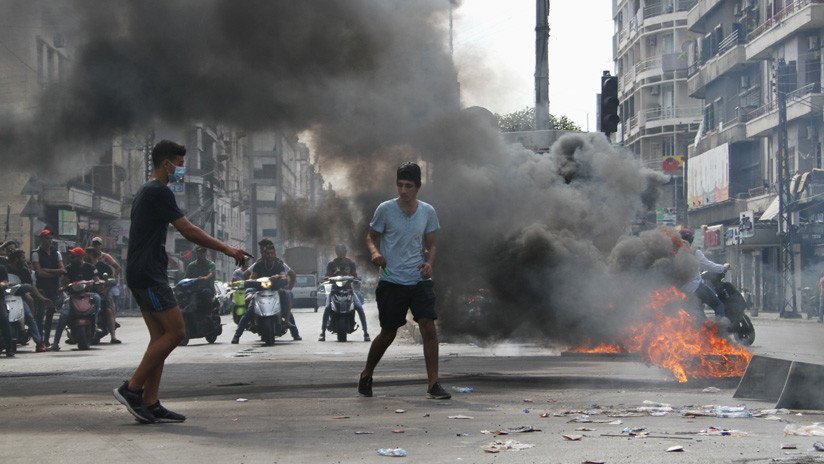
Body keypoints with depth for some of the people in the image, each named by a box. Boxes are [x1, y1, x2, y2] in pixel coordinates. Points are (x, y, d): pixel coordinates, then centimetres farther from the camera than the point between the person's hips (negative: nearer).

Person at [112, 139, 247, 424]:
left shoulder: (145, 193, 22)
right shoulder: (159, 192, -11)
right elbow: (188, 231, -15)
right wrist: (226, 249, -9)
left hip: (141, 275, 10)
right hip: (149, 275, -10)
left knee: (160, 337, 7)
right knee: (175, 332, -10)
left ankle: (150, 405, 4)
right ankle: (132, 388, -9)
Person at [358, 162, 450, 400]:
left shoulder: (428, 212, 5)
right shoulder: (385, 209, -4)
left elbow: (430, 245, 13)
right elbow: (371, 237, 5)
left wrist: (429, 262, -7)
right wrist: (375, 252, -16)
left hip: (419, 280, 2)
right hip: (391, 281, -2)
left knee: (429, 327, -12)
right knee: (388, 333, 6)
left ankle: (433, 384, -7)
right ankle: (366, 376, 30)